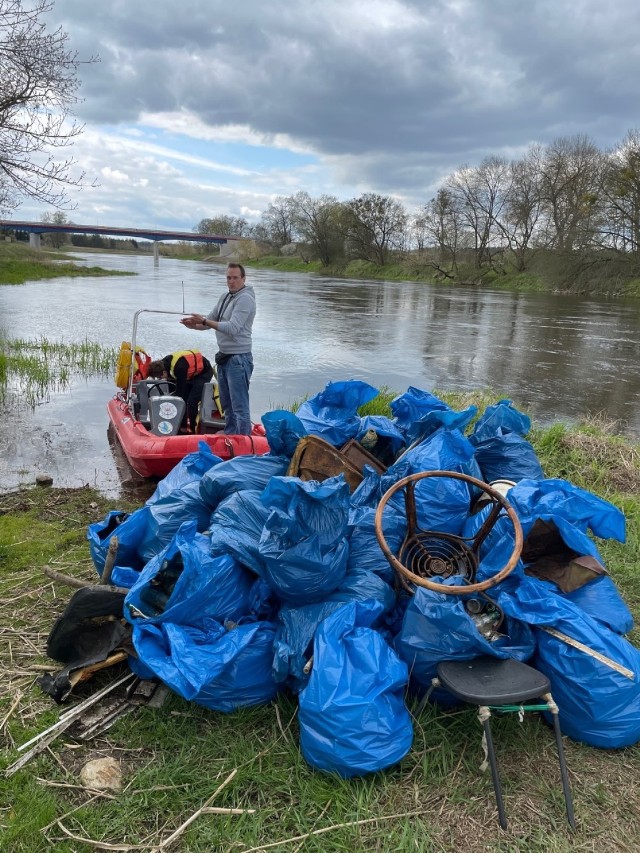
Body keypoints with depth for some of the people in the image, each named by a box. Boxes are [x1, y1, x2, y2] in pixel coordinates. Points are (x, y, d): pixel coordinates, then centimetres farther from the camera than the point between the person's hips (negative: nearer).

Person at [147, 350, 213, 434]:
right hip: (191, 373, 9)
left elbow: (181, 388, -29)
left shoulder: (179, 367, -38)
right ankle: (182, 426, 11)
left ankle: (192, 429, -6)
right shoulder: (163, 363, -12)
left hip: (204, 372, -9)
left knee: (191, 402, -18)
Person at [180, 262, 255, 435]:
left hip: (238, 358, -10)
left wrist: (204, 321, -24)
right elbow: (210, 320, 15)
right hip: (224, 357, 10)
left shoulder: (245, 299, -15)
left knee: (240, 406, -8)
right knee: (227, 404, 19)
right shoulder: (225, 297, 13)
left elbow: (232, 328, -24)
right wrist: (194, 324, -6)